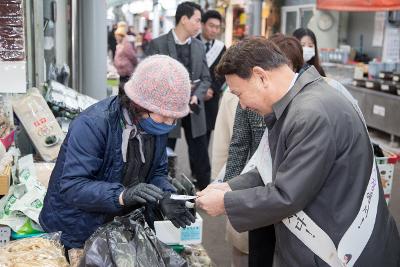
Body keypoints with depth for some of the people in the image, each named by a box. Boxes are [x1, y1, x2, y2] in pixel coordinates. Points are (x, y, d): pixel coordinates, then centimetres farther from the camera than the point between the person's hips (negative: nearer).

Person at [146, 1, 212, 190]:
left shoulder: (199, 46, 9)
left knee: (201, 161, 7)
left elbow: (206, 79, 8)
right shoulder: (158, 44, -7)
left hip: (194, 111, 4)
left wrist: (196, 97, -10)